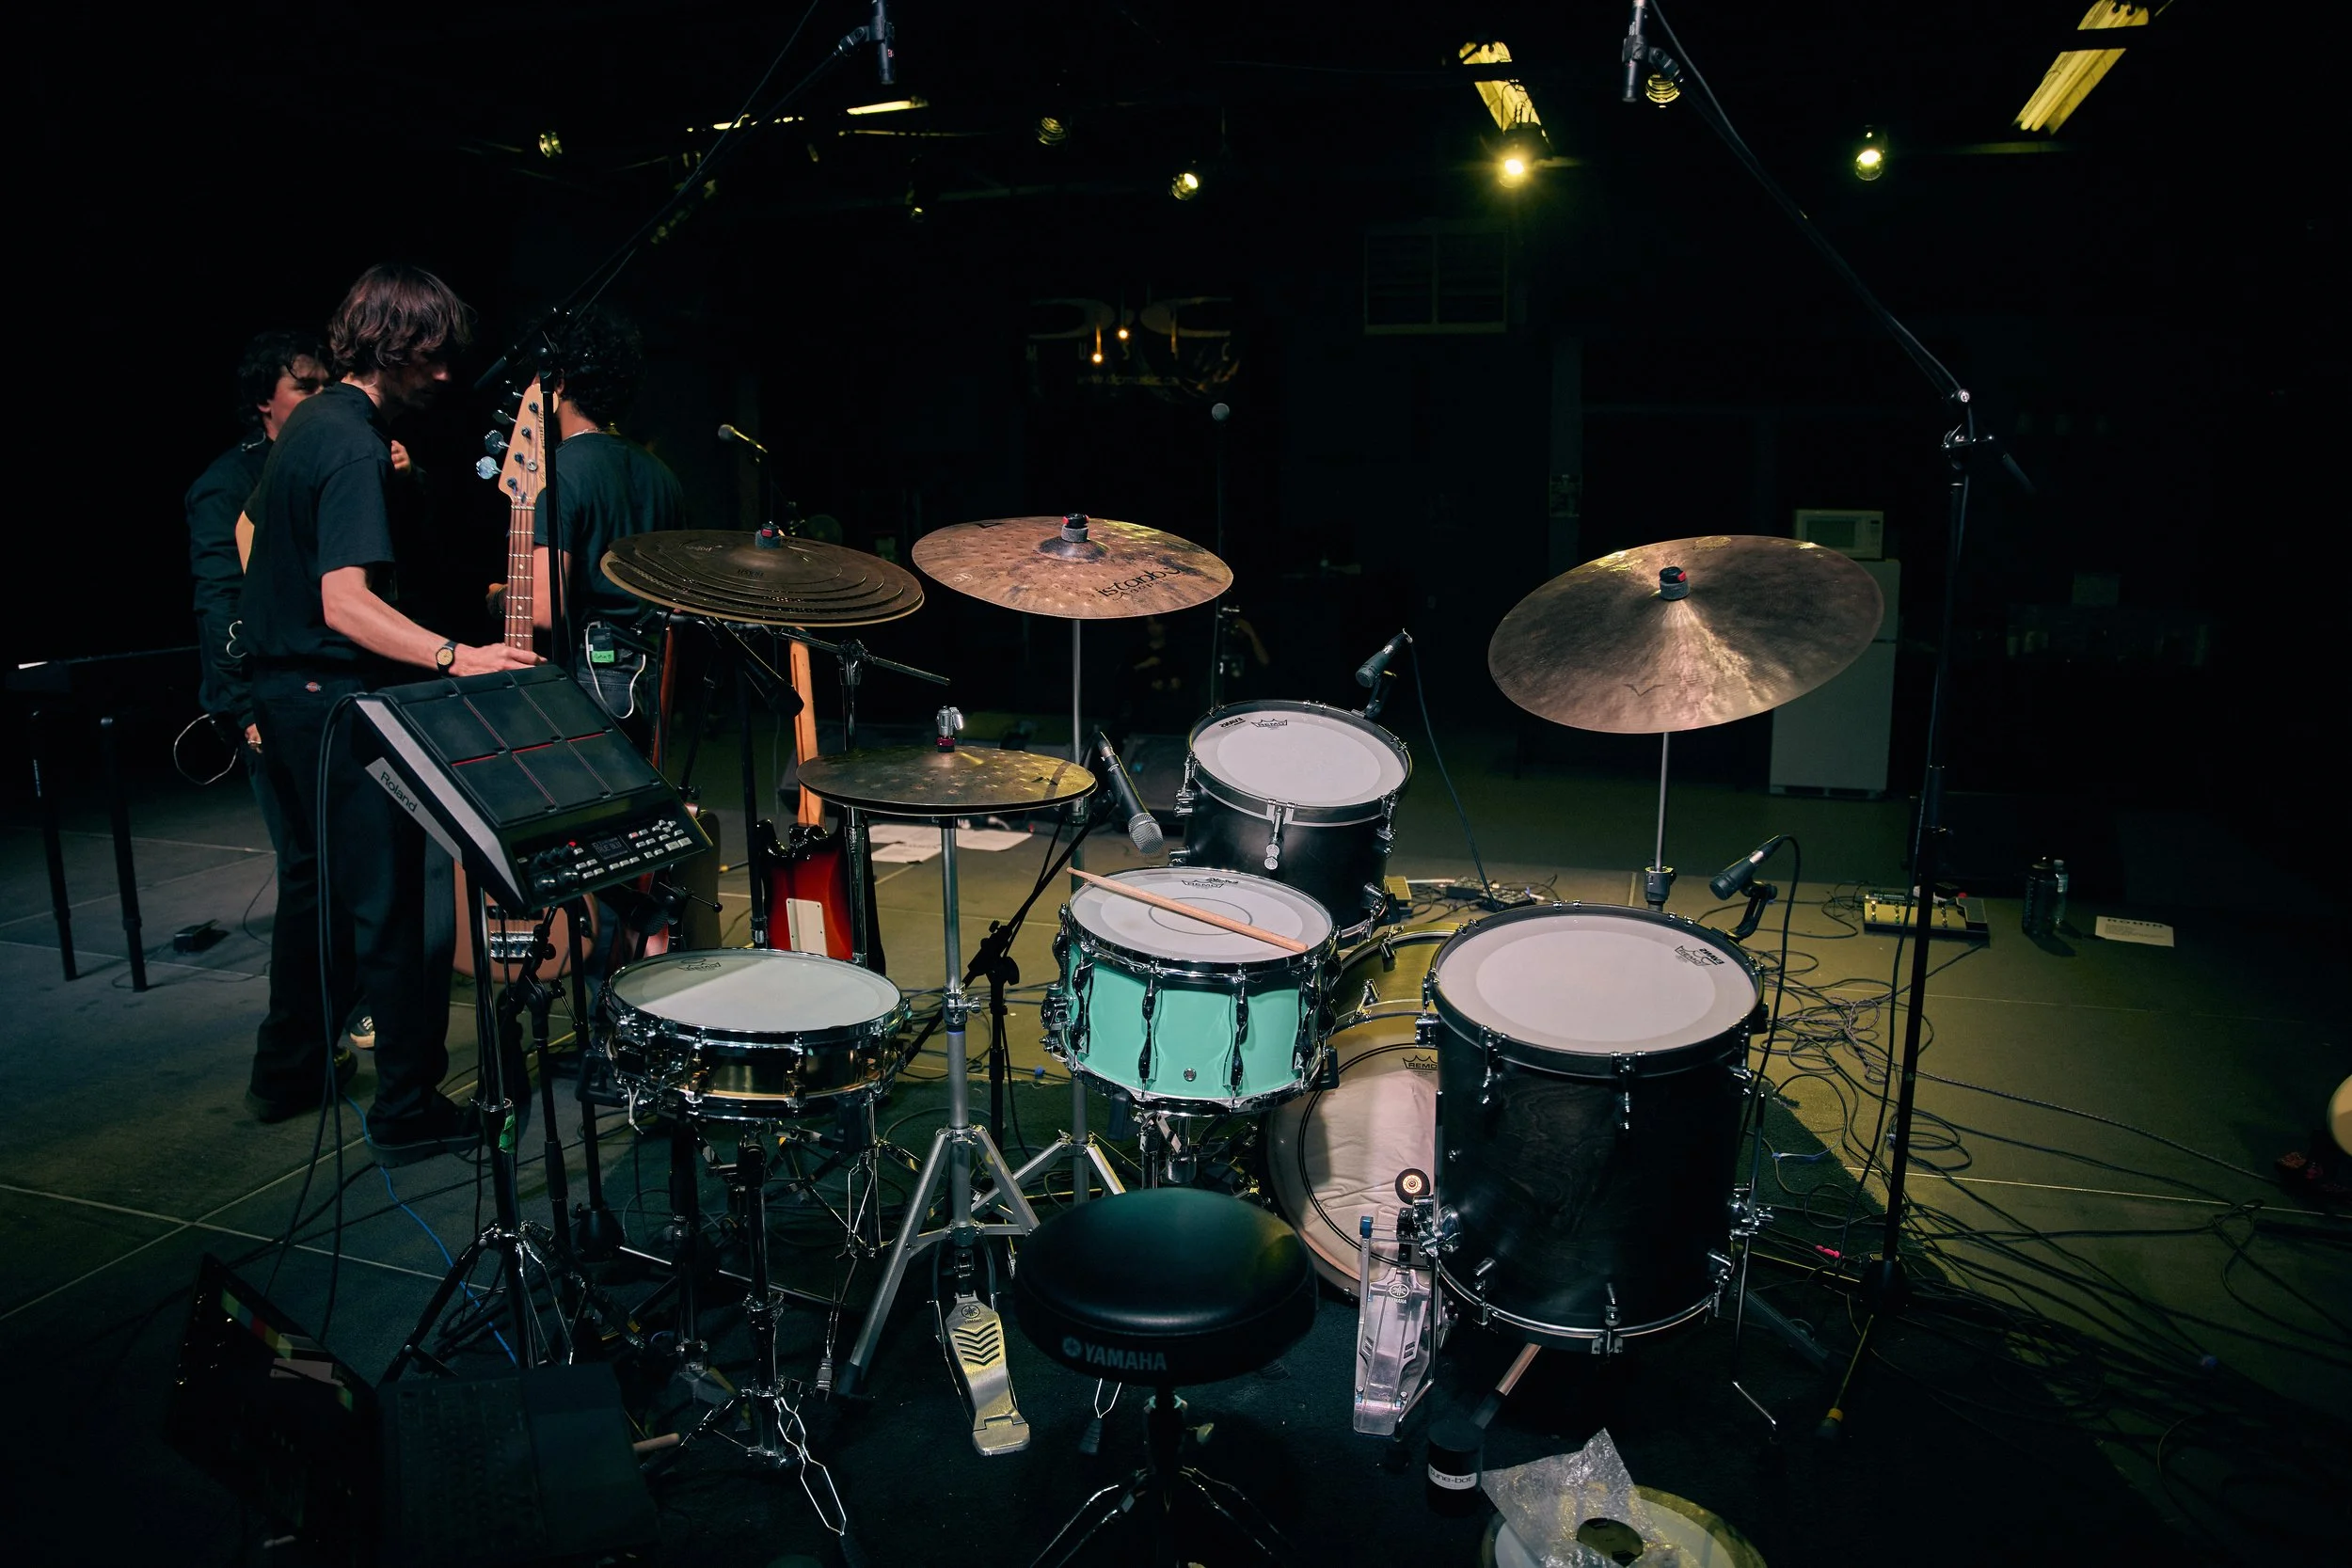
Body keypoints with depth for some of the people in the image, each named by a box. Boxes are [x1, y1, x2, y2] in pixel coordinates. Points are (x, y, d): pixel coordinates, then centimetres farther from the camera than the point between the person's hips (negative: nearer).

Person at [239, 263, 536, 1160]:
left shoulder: (308, 422, 12)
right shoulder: (357, 450, -20)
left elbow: (250, 530, 24)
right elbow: (345, 603, -30)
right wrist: (453, 657, -41)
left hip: (280, 686, 11)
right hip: (338, 701, -11)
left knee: (314, 880, 21)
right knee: (391, 903, -6)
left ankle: (287, 1071, 32)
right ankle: (410, 1111, 0)